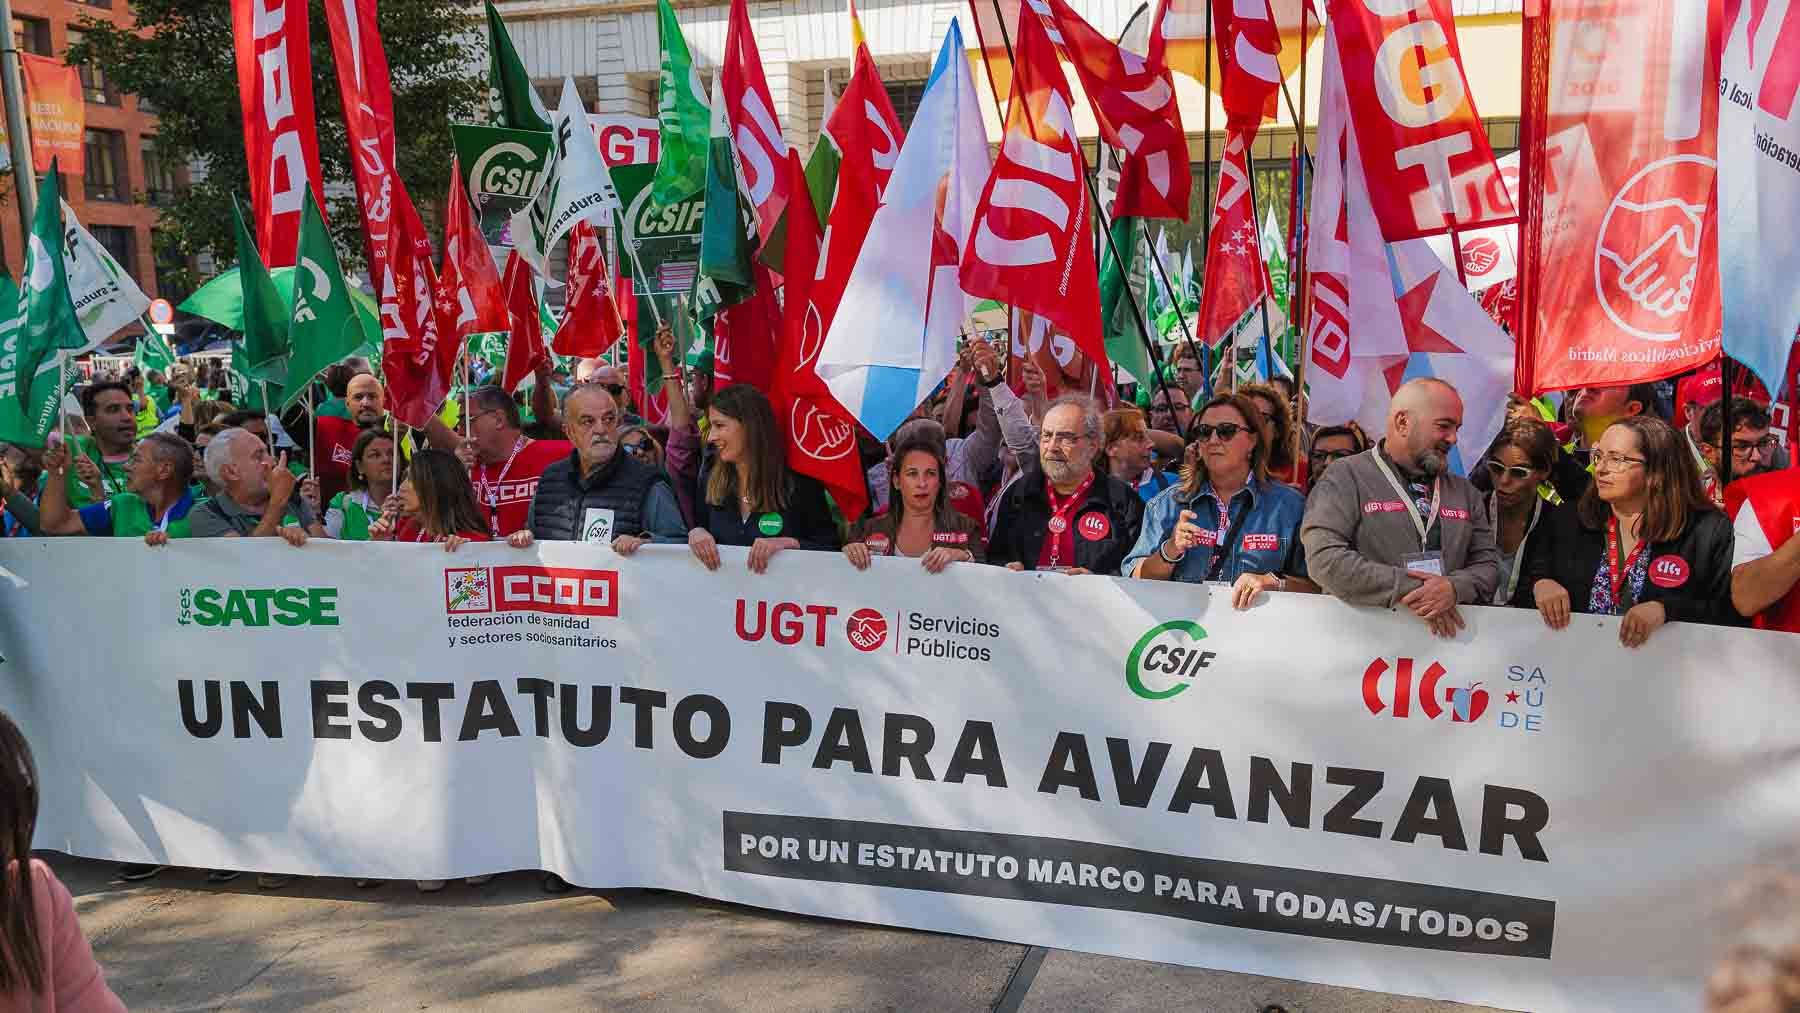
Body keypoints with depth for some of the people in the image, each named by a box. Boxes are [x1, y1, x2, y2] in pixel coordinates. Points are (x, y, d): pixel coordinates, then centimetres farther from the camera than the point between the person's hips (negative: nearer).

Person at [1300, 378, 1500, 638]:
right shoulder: (1346, 478, -3)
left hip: (1447, 636, 3)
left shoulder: (1465, 491, 16)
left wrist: (1455, 588, -10)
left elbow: (1487, 562, 12)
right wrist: (1409, 590, -16)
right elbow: (1324, 558, -14)